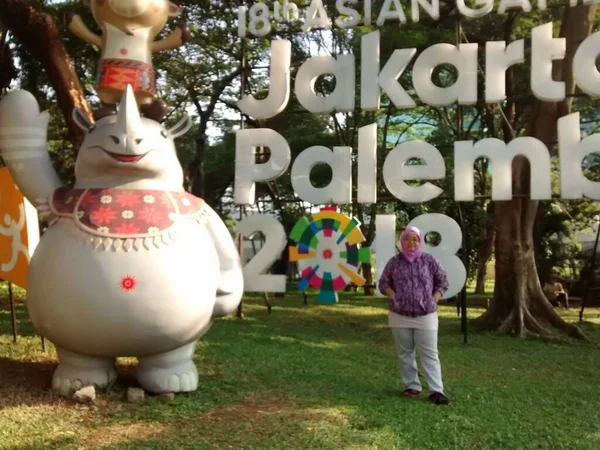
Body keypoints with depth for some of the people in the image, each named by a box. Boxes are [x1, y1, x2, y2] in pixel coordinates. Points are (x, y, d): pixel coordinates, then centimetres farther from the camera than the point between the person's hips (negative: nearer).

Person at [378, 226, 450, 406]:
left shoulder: (429, 260, 0)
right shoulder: (394, 262, 2)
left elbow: (443, 281, 7)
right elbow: (383, 283, 10)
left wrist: (433, 300, -4)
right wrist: (394, 297, -6)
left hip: (426, 316, -2)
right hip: (399, 316, 2)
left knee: (429, 354, -3)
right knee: (405, 353, 8)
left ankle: (436, 391, -2)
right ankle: (412, 386, 19)